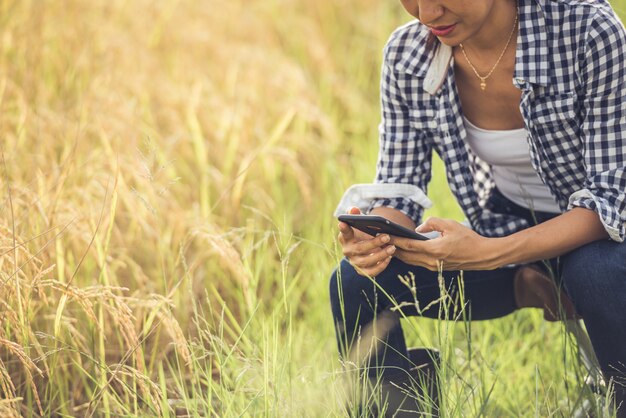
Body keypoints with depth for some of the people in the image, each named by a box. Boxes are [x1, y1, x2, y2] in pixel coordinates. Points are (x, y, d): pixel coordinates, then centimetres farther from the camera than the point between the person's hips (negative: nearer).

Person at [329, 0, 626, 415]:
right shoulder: (406, 54, -11)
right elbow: (398, 190, -5)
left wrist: (490, 253, -41)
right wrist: (373, 238, -31)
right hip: (506, 233, 4)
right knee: (355, 283, -17)